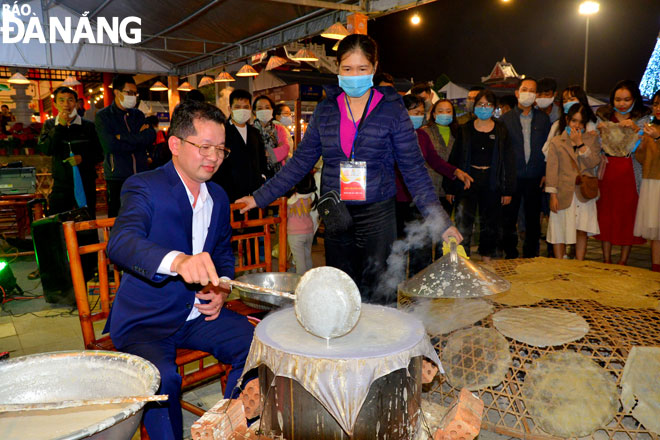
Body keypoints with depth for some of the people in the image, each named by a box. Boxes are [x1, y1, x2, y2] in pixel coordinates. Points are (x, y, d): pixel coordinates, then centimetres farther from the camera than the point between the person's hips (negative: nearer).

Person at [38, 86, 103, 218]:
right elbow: (46, 150, -8)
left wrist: (83, 158, -13)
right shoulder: (50, 125, 8)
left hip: (86, 186, -1)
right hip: (60, 186, 1)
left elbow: (100, 154, 4)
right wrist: (60, 126, -12)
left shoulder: (88, 126, 2)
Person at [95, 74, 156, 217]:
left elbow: (151, 137, -2)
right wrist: (138, 138, -6)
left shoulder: (138, 114, 15)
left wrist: (124, 137, -10)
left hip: (141, 174, 3)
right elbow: (110, 145, -13)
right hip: (117, 178, -3)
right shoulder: (103, 116, 2)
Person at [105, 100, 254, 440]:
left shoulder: (218, 197, 8)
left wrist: (221, 288, 0)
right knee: (162, 377, -31)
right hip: (144, 321, -5)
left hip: (199, 313, 6)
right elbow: (120, 242, -31)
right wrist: (178, 260, -51)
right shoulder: (143, 187, -12)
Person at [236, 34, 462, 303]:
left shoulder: (392, 110, -3)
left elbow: (413, 170, -2)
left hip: (377, 217, -3)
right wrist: (260, 198, 7)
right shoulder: (325, 111, 6)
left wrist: (440, 221, -7)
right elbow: (300, 162, 9)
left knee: (378, 300, 0)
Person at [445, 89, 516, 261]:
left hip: (492, 183, 1)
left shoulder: (501, 131, 6)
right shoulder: (465, 130, 4)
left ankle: (486, 257, 28)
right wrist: (450, 188, -1)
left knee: (490, 223, 11)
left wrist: (508, 190, -1)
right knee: (463, 222, -13)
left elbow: (508, 161, 5)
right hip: (468, 180, -1)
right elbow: (454, 158, 3)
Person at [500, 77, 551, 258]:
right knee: (508, 219, 3)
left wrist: (545, 173, 0)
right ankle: (511, 255, 15)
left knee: (533, 220, 8)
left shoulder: (543, 119, 9)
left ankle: (530, 256, 21)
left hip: (535, 177, 2)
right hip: (512, 177, -1)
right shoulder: (505, 119, 4)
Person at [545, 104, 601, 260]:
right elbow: (552, 169, -3)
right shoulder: (556, 142, 3)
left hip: (584, 193, 1)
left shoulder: (592, 138, 8)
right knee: (559, 232, 3)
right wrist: (553, 195, -9)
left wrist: (580, 144, -10)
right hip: (564, 193, -1)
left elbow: (594, 162, -5)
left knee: (582, 231, 4)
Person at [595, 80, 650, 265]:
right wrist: (599, 131, -10)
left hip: (631, 173, -1)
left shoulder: (642, 119, 5)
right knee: (606, 213, 2)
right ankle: (606, 260, 13)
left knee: (628, 214, 1)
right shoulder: (603, 116, 7)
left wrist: (635, 129, -16)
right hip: (607, 171, 1)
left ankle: (623, 260, 13)